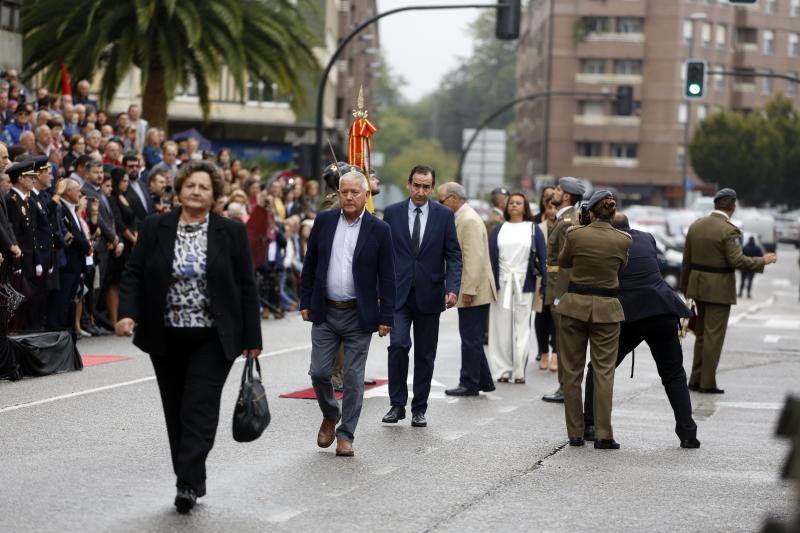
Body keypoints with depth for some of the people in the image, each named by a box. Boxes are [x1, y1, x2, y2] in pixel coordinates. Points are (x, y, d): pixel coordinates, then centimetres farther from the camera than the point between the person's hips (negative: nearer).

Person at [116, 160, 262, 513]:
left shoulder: (231, 233, 0)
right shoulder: (155, 229, 3)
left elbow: (246, 287, 2)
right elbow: (133, 274, 4)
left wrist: (252, 338, 0)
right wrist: (128, 313, -12)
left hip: (212, 338, -2)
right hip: (166, 338, 3)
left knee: (200, 408, -10)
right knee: (176, 410, 8)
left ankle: (189, 483, -13)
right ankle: (190, 481, 18)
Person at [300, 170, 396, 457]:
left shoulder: (379, 230, -4)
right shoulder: (324, 221, 3)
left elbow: (386, 278, -2)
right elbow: (310, 265, 10)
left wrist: (386, 318, -4)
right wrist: (305, 302, 6)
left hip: (359, 315, -2)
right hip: (325, 313, 2)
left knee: (353, 378, 1)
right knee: (319, 372, 2)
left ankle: (345, 435, 11)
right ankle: (330, 416, 29)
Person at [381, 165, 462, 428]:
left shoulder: (444, 215, 2)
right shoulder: (392, 213, 2)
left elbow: (453, 255, 2)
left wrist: (452, 288, -11)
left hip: (429, 294, 1)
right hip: (398, 293, -1)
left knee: (425, 354, 7)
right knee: (398, 344, -16)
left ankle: (419, 409, 17)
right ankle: (397, 404, -4)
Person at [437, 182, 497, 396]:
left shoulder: (469, 220, -16)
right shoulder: (462, 218, 16)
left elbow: (474, 258, -22)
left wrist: (469, 290, -23)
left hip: (473, 292, -10)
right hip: (472, 291, 10)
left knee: (471, 339, -3)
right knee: (472, 339, 14)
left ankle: (470, 384, 2)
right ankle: (484, 381, 20)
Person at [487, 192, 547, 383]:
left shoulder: (533, 230, 5)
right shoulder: (498, 230, 9)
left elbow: (543, 258, 2)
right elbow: (491, 258, 5)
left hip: (524, 285, -1)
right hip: (502, 284, 1)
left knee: (522, 327, 0)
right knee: (502, 327, 1)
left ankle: (519, 371, 4)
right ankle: (503, 370, 6)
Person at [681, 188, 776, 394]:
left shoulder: (696, 226, 6)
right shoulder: (729, 230, -16)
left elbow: (687, 260, 10)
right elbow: (737, 260, -21)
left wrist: (685, 288, 18)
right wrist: (762, 261, -7)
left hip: (698, 286, 7)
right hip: (719, 289, -7)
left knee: (701, 334, 16)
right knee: (714, 336, -1)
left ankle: (696, 379, 19)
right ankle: (707, 383, 1)